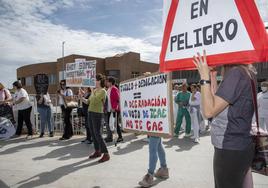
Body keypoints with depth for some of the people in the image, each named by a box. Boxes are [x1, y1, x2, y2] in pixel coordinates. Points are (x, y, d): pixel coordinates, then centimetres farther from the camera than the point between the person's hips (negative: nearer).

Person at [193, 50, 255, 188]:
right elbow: (217, 103, 12)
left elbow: (209, 111, -22)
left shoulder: (236, 73, -19)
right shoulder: (247, 74, 9)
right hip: (238, 147, 9)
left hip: (230, 150, -9)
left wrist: (204, 77, -17)